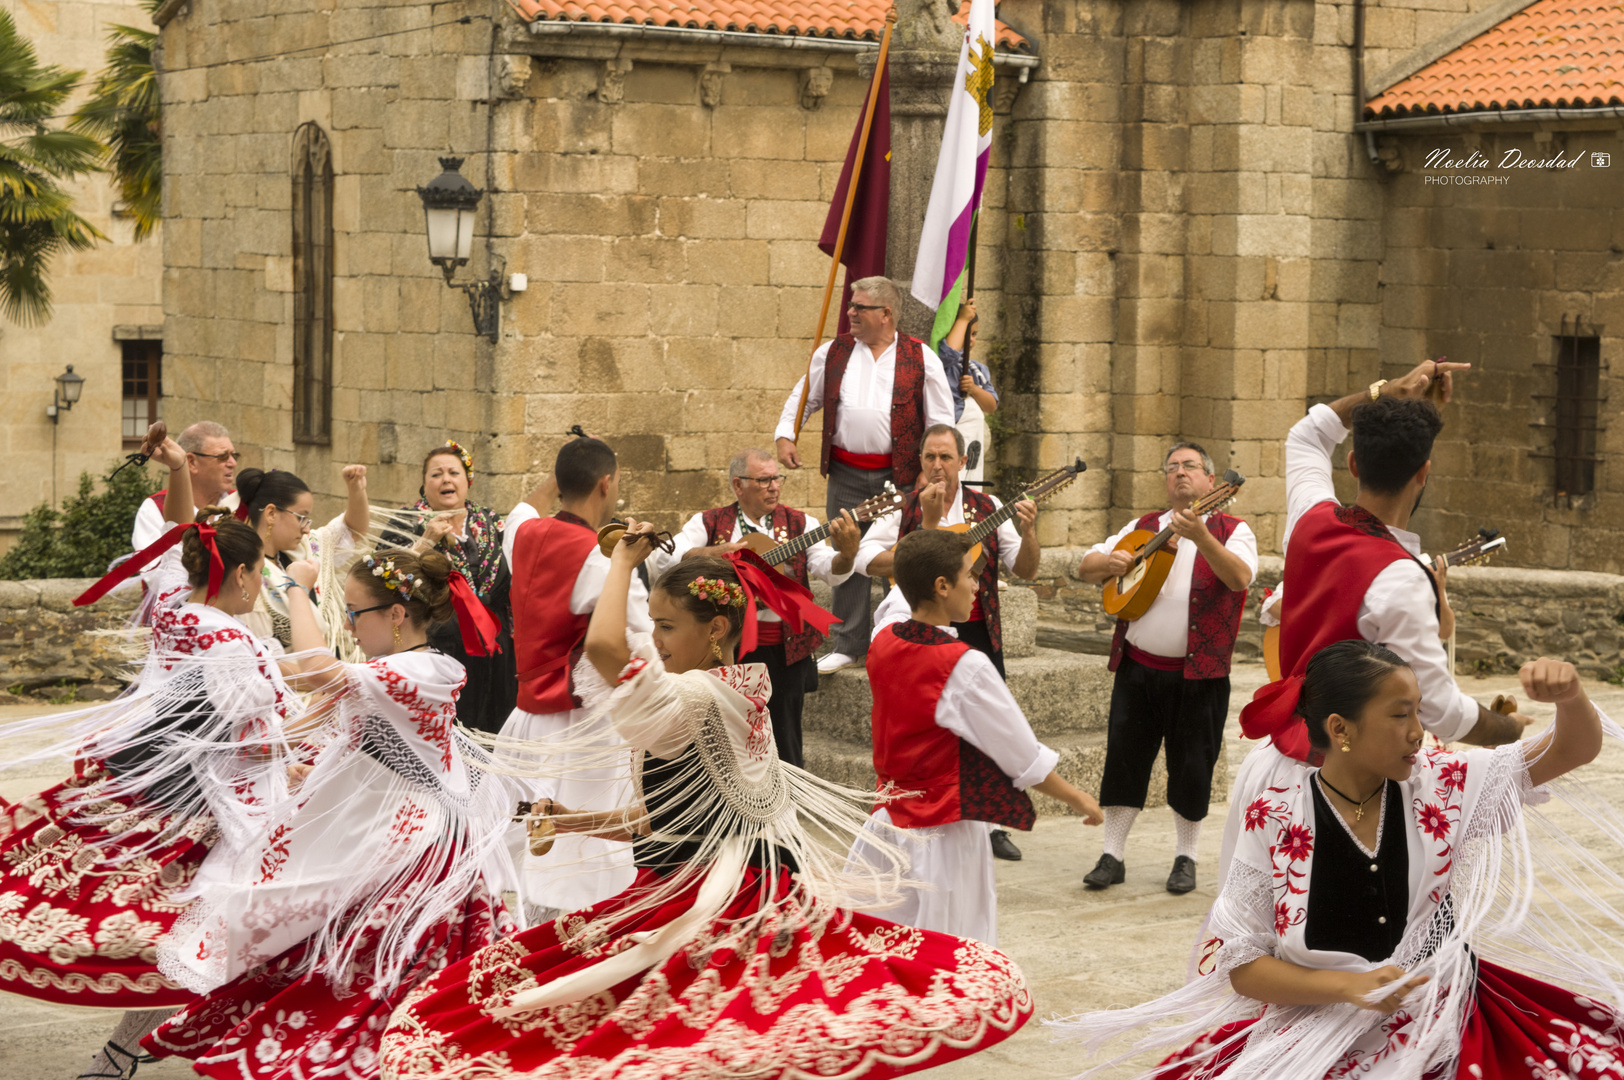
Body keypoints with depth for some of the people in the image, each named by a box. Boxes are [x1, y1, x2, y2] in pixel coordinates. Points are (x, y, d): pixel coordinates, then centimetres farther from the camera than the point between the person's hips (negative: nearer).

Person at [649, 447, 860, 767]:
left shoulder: (798, 524, 6)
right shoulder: (709, 524, 4)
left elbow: (829, 571, -8)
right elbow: (660, 561, -7)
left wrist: (847, 554, -30)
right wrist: (713, 554, -20)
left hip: (783, 650, 0)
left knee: (783, 743, 3)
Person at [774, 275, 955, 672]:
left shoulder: (920, 358, 0)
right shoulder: (833, 353, 8)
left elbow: (941, 419, 2)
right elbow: (803, 397, 18)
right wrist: (786, 435, 4)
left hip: (899, 474, -3)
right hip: (846, 472, 3)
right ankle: (847, 646, 13)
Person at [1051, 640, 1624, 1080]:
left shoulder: (1437, 787, 0)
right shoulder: (1276, 819, -6)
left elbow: (1576, 750, 4)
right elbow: (1241, 964, -3)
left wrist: (1570, 696, -18)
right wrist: (1348, 986, -17)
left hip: (1449, 1026, 3)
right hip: (1315, 1031, -2)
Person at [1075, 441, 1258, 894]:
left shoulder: (1231, 530, 0)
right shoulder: (1142, 529, 12)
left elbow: (1240, 577, -20)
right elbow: (1085, 568, 11)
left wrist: (1199, 536, -34)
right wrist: (1110, 562, -13)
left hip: (1198, 674, -3)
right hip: (1138, 667, 3)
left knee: (1191, 767, 3)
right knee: (1123, 758, 4)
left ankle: (1186, 857, 17)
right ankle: (1113, 856, 12)